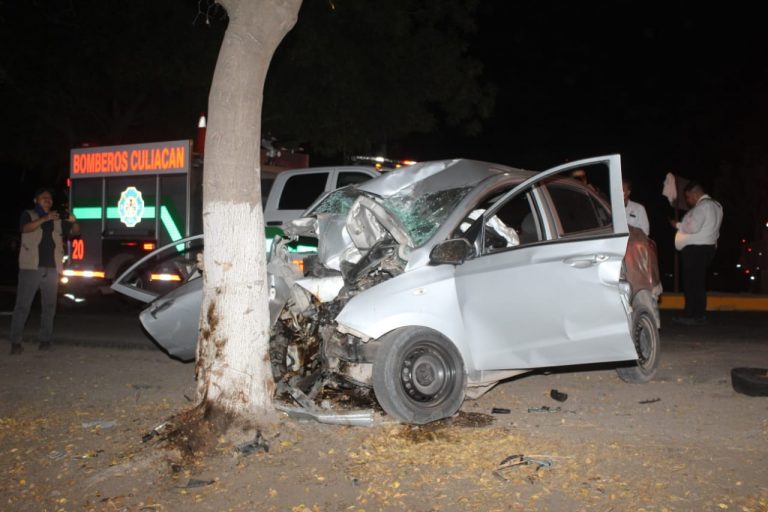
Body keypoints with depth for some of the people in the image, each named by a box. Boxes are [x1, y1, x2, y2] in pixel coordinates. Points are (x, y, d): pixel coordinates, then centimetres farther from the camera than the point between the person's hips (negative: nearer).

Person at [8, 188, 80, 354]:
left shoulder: (57, 220, 17)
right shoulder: (28, 215, 6)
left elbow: (75, 231, 13)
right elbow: (26, 228, -14)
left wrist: (73, 222, -11)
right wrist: (45, 218, -30)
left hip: (51, 269, 4)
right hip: (31, 268, -4)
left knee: (49, 306, 5)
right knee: (22, 305, -5)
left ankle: (45, 340, 11)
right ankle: (15, 342, -5)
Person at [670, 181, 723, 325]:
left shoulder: (702, 206, -13)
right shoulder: (715, 205, 18)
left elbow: (693, 227, -21)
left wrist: (678, 225, -6)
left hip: (695, 249, -10)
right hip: (708, 247, 10)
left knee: (691, 282, -7)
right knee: (699, 282, 13)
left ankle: (690, 315, -6)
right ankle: (699, 314, 16)